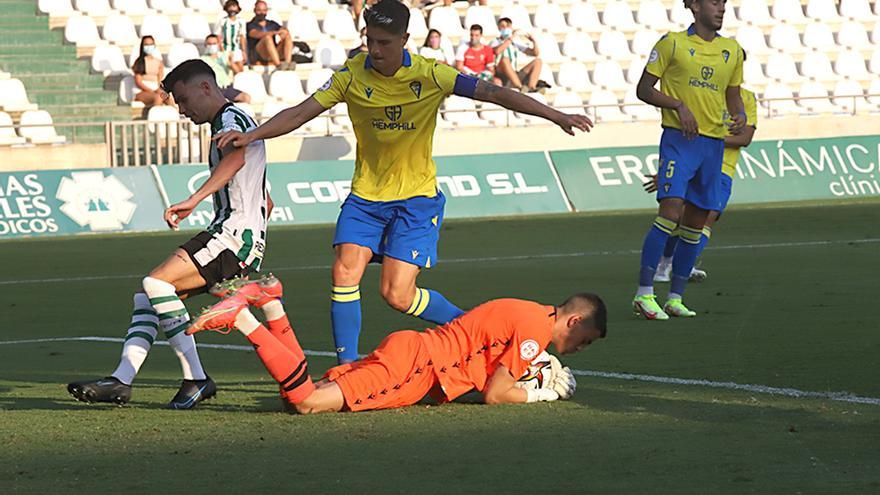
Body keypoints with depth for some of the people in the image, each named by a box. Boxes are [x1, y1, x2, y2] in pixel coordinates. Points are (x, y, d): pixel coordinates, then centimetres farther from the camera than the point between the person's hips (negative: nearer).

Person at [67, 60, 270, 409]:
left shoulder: (230, 119, -5)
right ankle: (121, 381, -7)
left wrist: (194, 200, -38)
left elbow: (236, 158, -31)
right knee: (147, 296, 4)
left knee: (156, 283, -22)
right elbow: (266, 202, 33)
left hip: (234, 233, -11)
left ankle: (196, 379, -20)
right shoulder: (226, 125, 27)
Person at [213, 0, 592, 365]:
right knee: (344, 273, -15)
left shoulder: (429, 76, -13)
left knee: (397, 295, -11)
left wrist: (555, 116, -19)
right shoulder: (351, 76, -7)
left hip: (416, 198, -3)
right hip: (365, 195, 3)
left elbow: (492, 93, -14)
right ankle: (347, 367, -3)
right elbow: (300, 113, -7)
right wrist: (251, 135, -22)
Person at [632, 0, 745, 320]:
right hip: (678, 139, -6)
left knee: (696, 222, 7)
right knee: (671, 212, -18)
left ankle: (675, 298, 15)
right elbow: (643, 90, -1)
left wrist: (739, 116, -1)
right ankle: (644, 294, -14)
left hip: (714, 143, 6)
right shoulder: (672, 43, -3)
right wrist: (679, 105, -16)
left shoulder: (732, 50, 12)